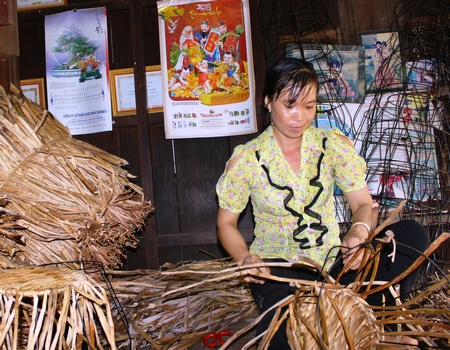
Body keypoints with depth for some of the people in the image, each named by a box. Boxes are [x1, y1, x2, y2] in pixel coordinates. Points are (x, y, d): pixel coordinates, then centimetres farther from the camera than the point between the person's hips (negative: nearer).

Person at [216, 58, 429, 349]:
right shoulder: (245, 160, -6)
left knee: (412, 233, -20)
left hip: (335, 259, 4)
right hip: (278, 264, -4)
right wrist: (245, 257, -20)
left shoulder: (334, 145, 0)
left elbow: (363, 204, -1)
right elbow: (226, 222, 1)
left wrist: (360, 231, -25)